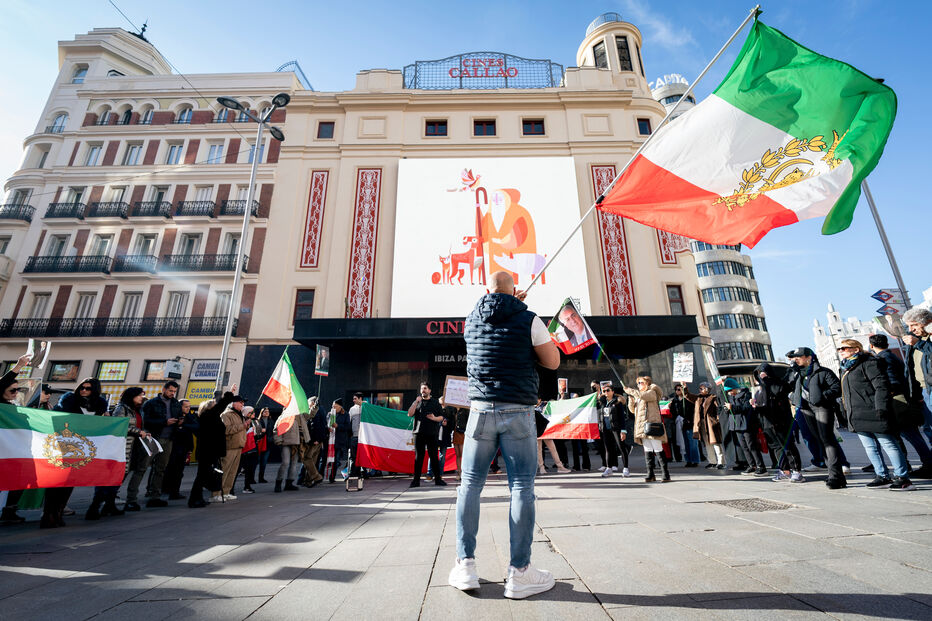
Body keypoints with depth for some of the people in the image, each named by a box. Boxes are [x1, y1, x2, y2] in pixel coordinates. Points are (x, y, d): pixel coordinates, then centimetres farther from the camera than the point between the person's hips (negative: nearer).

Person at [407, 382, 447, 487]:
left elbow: (441, 417, 9)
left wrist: (434, 418, -12)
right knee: (418, 457, 4)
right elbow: (410, 414, 0)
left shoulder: (435, 402, 10)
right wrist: (416, 401, -7)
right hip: (419, 433, 1)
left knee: (434, 457, 1)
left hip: (432, 434, -1)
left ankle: (438, 479, 9)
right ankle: (416, 480, 10)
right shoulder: (417, 402, 14)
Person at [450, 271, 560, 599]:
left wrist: (511, 302, 37)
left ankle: (465, 566, 16)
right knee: (521, 488, 3)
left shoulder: (472, 320, 9)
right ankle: (519, 573, 10)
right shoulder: (529, 319, -2)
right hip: (518, 412, -3)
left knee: (470, 484, 10)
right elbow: (553, 362, 4)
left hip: (481, 409, 3)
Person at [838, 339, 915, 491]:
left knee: (889, 445, -1)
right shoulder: (846, 368, 20)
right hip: (858, 418, 9)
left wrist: (881, 408, -21)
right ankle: (883, 476, 17)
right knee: (870, 447, 10)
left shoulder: (869, 363, -6)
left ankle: (902, 478, 6)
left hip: (873, 414, -9)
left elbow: (881, 386, -14)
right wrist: (846, 410, 23)